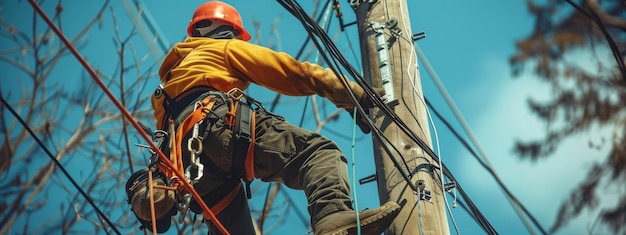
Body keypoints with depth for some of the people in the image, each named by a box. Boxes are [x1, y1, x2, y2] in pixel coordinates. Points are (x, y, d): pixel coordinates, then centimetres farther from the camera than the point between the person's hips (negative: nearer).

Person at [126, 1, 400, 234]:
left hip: (185, 158, 8)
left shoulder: (174, 73, 45)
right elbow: (293, 72, 15)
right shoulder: (226, 48, 25)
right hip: (219, 124, -8)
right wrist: (356, 94, 12)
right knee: (319, 152, -19)